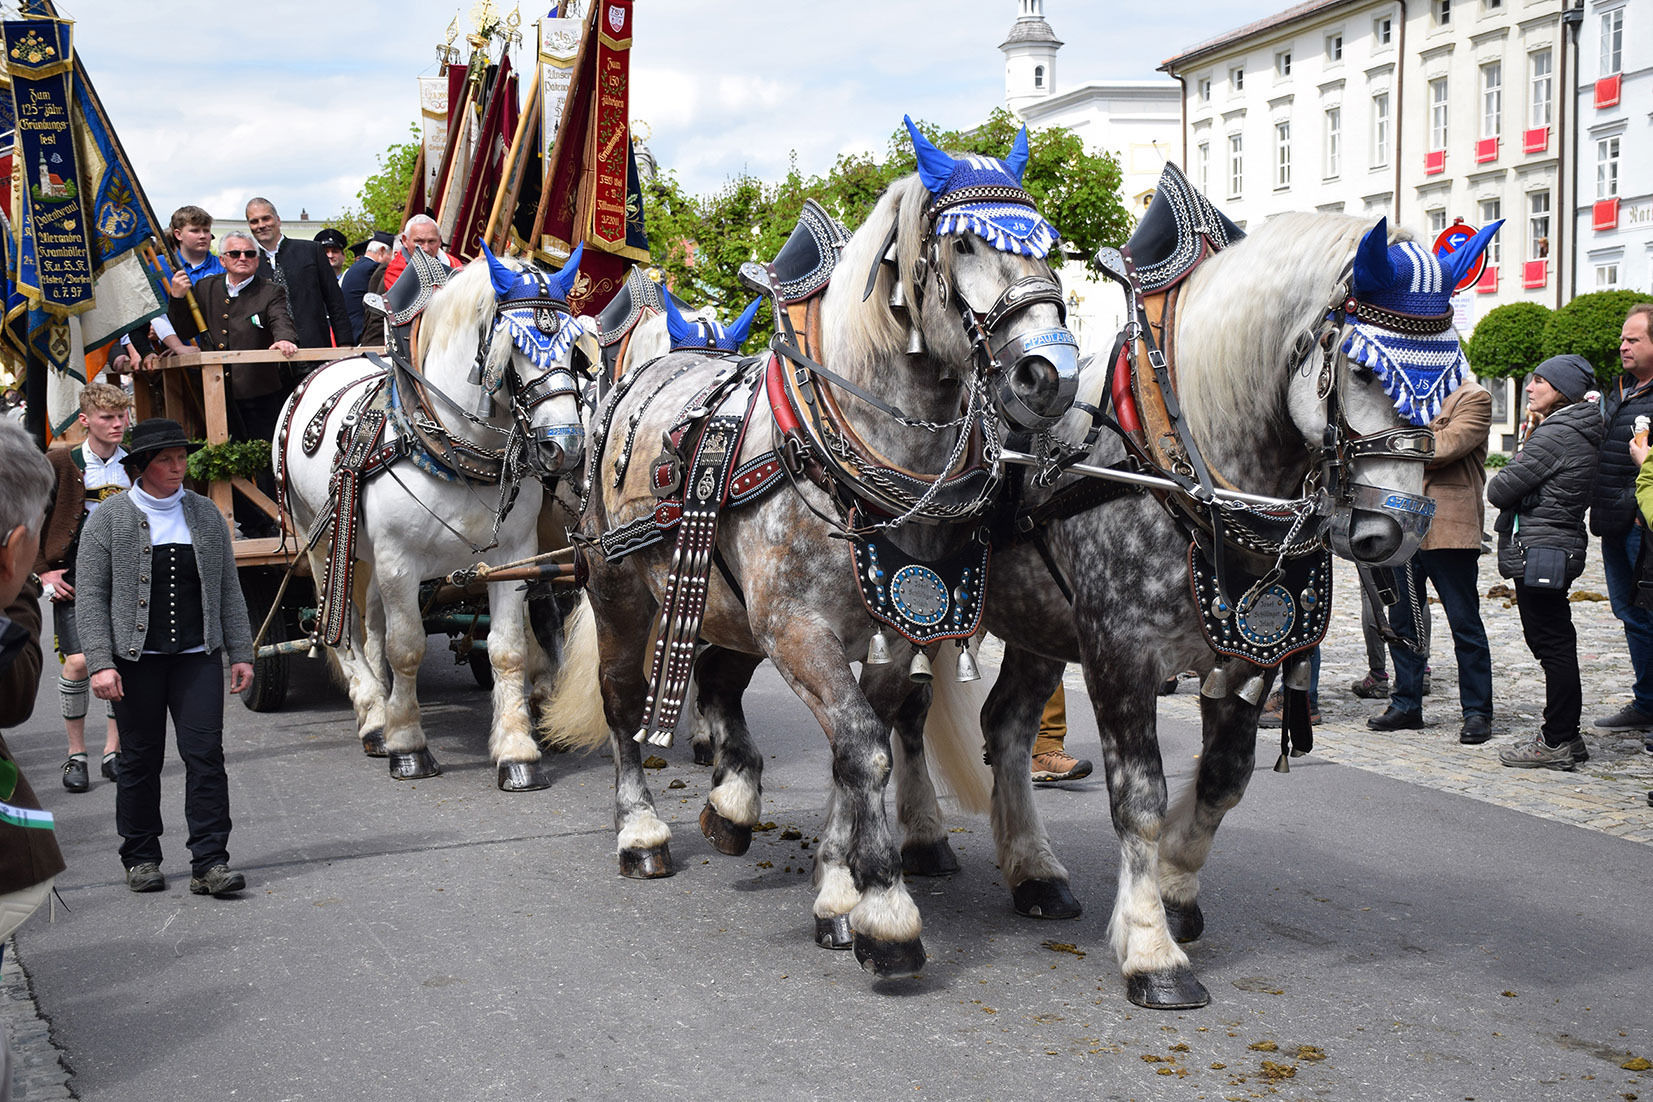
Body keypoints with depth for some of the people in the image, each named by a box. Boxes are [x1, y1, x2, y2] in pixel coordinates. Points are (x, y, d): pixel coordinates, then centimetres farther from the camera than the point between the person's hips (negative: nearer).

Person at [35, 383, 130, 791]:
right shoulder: (59, 463, -4)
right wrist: (43, 571, -4)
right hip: (74, 576, -3)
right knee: (78, 662, -12)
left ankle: (113, 750, 14)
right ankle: (76, 754, 4)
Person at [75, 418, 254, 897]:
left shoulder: (206, 514, 10)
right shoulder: (109, 519, 0)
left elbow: (228, 588, 13)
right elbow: (90, 596, -2)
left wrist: (240, 653, 8)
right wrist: (100, 662, -12)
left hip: (198, 656, 2)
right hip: (136, 659, -2)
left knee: (206, 755, -6)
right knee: (140, 759, 7)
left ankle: (210, 863, -3)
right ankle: (141, 859, 21)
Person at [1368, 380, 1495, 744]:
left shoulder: (1474, 399, -2)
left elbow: (1448, 443, -16)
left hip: (1449, 527, -7)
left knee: (1464, 623, 0)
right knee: (1402, 619, 11)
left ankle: (1477, 712, 8)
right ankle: (1406, 704, 21)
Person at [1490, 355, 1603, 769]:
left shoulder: (1554, 435, -16)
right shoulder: (1580, 434, 13)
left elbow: (1499, 491, -16)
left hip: (1538, 550, -10)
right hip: (1561, 547, 10)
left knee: (1552, 645, -4)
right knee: (1555, 644, 15)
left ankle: (1557, 742, 1)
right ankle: (1564, 735, 21)